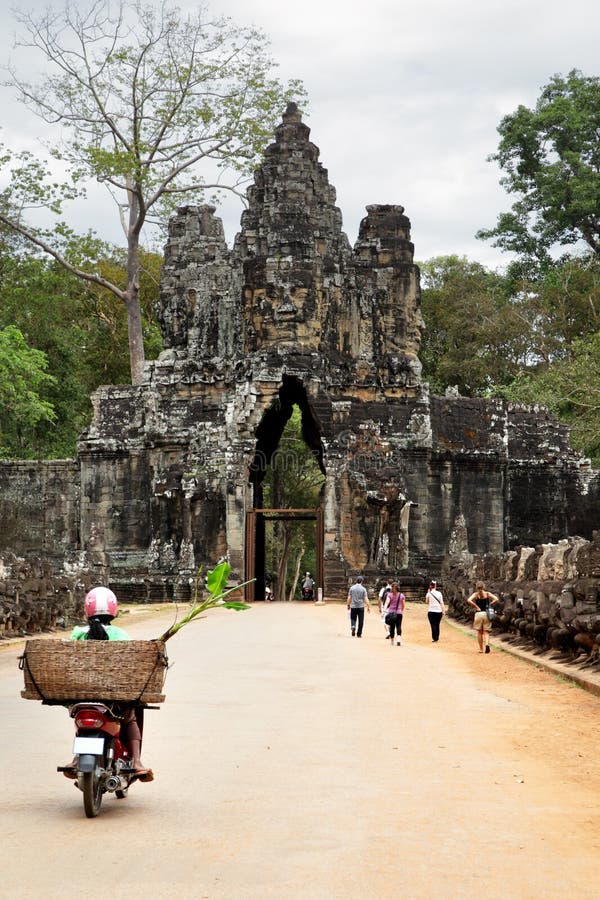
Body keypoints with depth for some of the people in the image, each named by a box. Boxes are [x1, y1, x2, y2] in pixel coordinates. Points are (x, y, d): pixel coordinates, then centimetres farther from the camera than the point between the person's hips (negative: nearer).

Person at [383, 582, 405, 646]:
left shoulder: (389, 595, -1)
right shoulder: (402, 595, 4)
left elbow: (387, 602, -16)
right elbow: (403, 605, 12)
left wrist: (385, 609, -27)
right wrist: (402, 611, 29)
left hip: (391, 612, 0)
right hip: (399, 613, 0)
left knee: (392, 627, 11)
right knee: (398, 626, -2)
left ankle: (391, 641, 20)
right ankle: (398, 640, -21)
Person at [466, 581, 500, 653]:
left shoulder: (475, 594, 1)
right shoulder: (487, 593, 3)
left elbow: (469, 600, -16)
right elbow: (496, 599, -9)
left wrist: (476, 607, -8)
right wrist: (489, 604, 1)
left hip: (478, 614, 0)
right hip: (486, 614, 0)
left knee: (479, 632, 12)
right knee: (486, 632, 3)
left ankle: (481, 649, 12)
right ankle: (487, 644, -24)